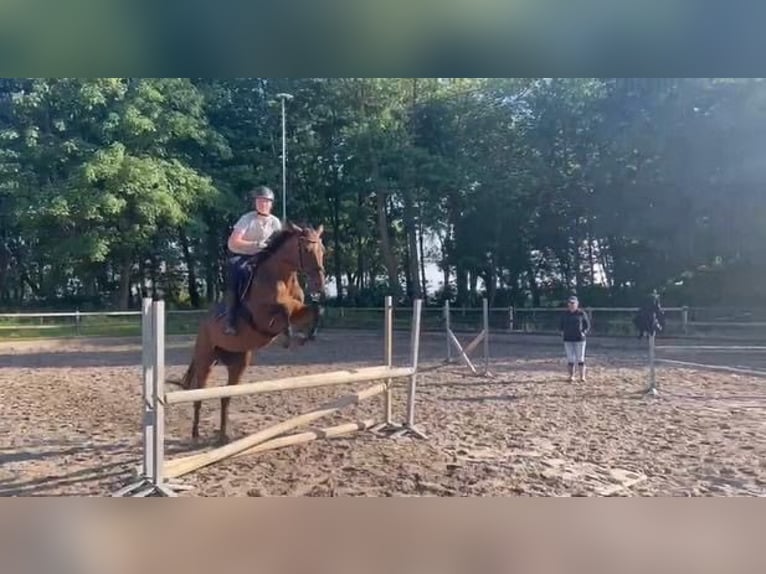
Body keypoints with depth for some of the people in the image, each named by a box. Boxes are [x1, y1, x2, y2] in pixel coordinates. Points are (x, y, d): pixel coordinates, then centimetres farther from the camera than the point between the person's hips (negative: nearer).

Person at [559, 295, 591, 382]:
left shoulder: (582, 313, -1)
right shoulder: (565, 314, 7)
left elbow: (588, 325, 4)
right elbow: (561, 325, 17)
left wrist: (584, 332, -10)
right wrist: (562, 331, 1)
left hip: (579, 339, -2)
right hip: (568, 339, 3)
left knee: (580, 358, -1)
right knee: (570, 359, 4)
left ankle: (582, 377, 5)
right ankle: (571, 376, 11)